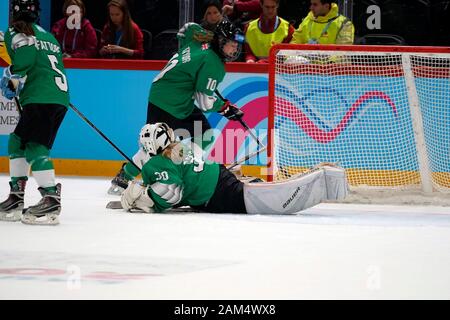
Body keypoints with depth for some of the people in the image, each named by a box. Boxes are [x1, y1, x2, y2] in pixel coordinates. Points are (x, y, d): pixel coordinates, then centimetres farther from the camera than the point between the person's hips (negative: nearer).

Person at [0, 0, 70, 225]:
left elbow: (26, 56, -15)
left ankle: (51, 200, -22)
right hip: (61, 97, 9)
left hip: (40, 98, -9)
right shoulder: (48, 36, 27)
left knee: (35, 148, -12)